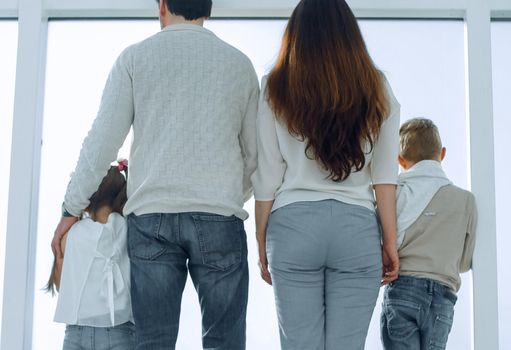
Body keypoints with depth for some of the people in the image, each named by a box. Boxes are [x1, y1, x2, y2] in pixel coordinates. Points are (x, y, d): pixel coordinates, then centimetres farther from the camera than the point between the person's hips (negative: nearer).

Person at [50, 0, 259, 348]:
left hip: (151, 217, 0)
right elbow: (254, 151, 12)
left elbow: (102, 140, 3)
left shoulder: (136, 57, 7)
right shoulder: (239, 62, 11)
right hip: (220, 218, 0)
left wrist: (72, 209, 10)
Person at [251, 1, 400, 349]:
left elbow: (267, 178, 2)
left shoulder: (277, 89, 4)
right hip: (357, 227, 1)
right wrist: (390, 241, 7)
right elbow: (384, 175, 3)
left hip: (293, 225, 0)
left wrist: (262, 243, 10)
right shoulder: (376, 88, 7)